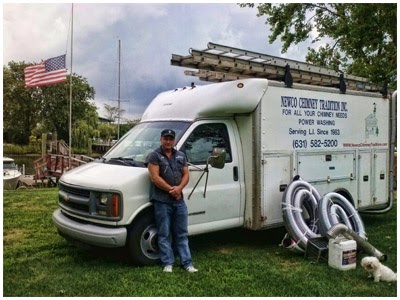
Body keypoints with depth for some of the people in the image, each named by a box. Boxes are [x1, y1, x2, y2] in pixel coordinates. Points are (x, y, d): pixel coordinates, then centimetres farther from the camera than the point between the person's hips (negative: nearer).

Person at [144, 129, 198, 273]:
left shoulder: (180, 156, 13)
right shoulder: (154, 156, -3)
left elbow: (186, 175, 9)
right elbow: (155, 178, -12)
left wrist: (179, 188, -10)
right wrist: (171, 189, -13)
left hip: (179, 200, 5)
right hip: (162, 201, -5)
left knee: (181, 234, 10)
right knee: (164, 234, 3)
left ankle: (187, 263, 15)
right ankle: (167, 263, 11)